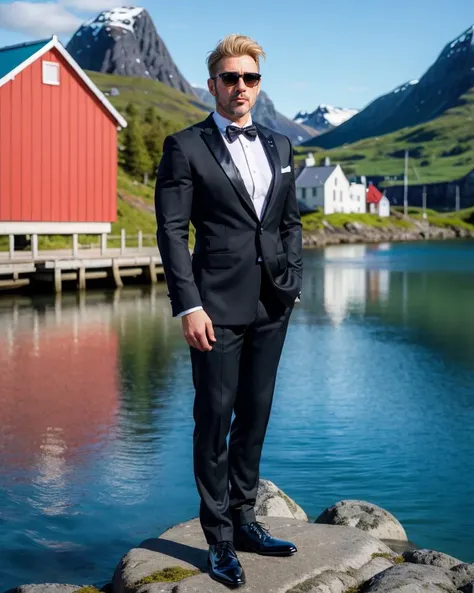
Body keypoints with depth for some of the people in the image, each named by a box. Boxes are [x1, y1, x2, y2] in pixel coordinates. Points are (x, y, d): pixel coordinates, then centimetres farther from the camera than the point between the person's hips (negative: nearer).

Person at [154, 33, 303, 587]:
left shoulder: (279, 146, 14)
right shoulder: (185, 147, -3)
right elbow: (171, 231, -8)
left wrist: (291, 283, 8)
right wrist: (189, 307, -14)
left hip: (271, 306, 5)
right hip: (218, 305, -5)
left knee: (255, 415, 12)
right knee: (215, 418, 2)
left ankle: (243, 520, 26)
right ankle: (219, 538, 14)